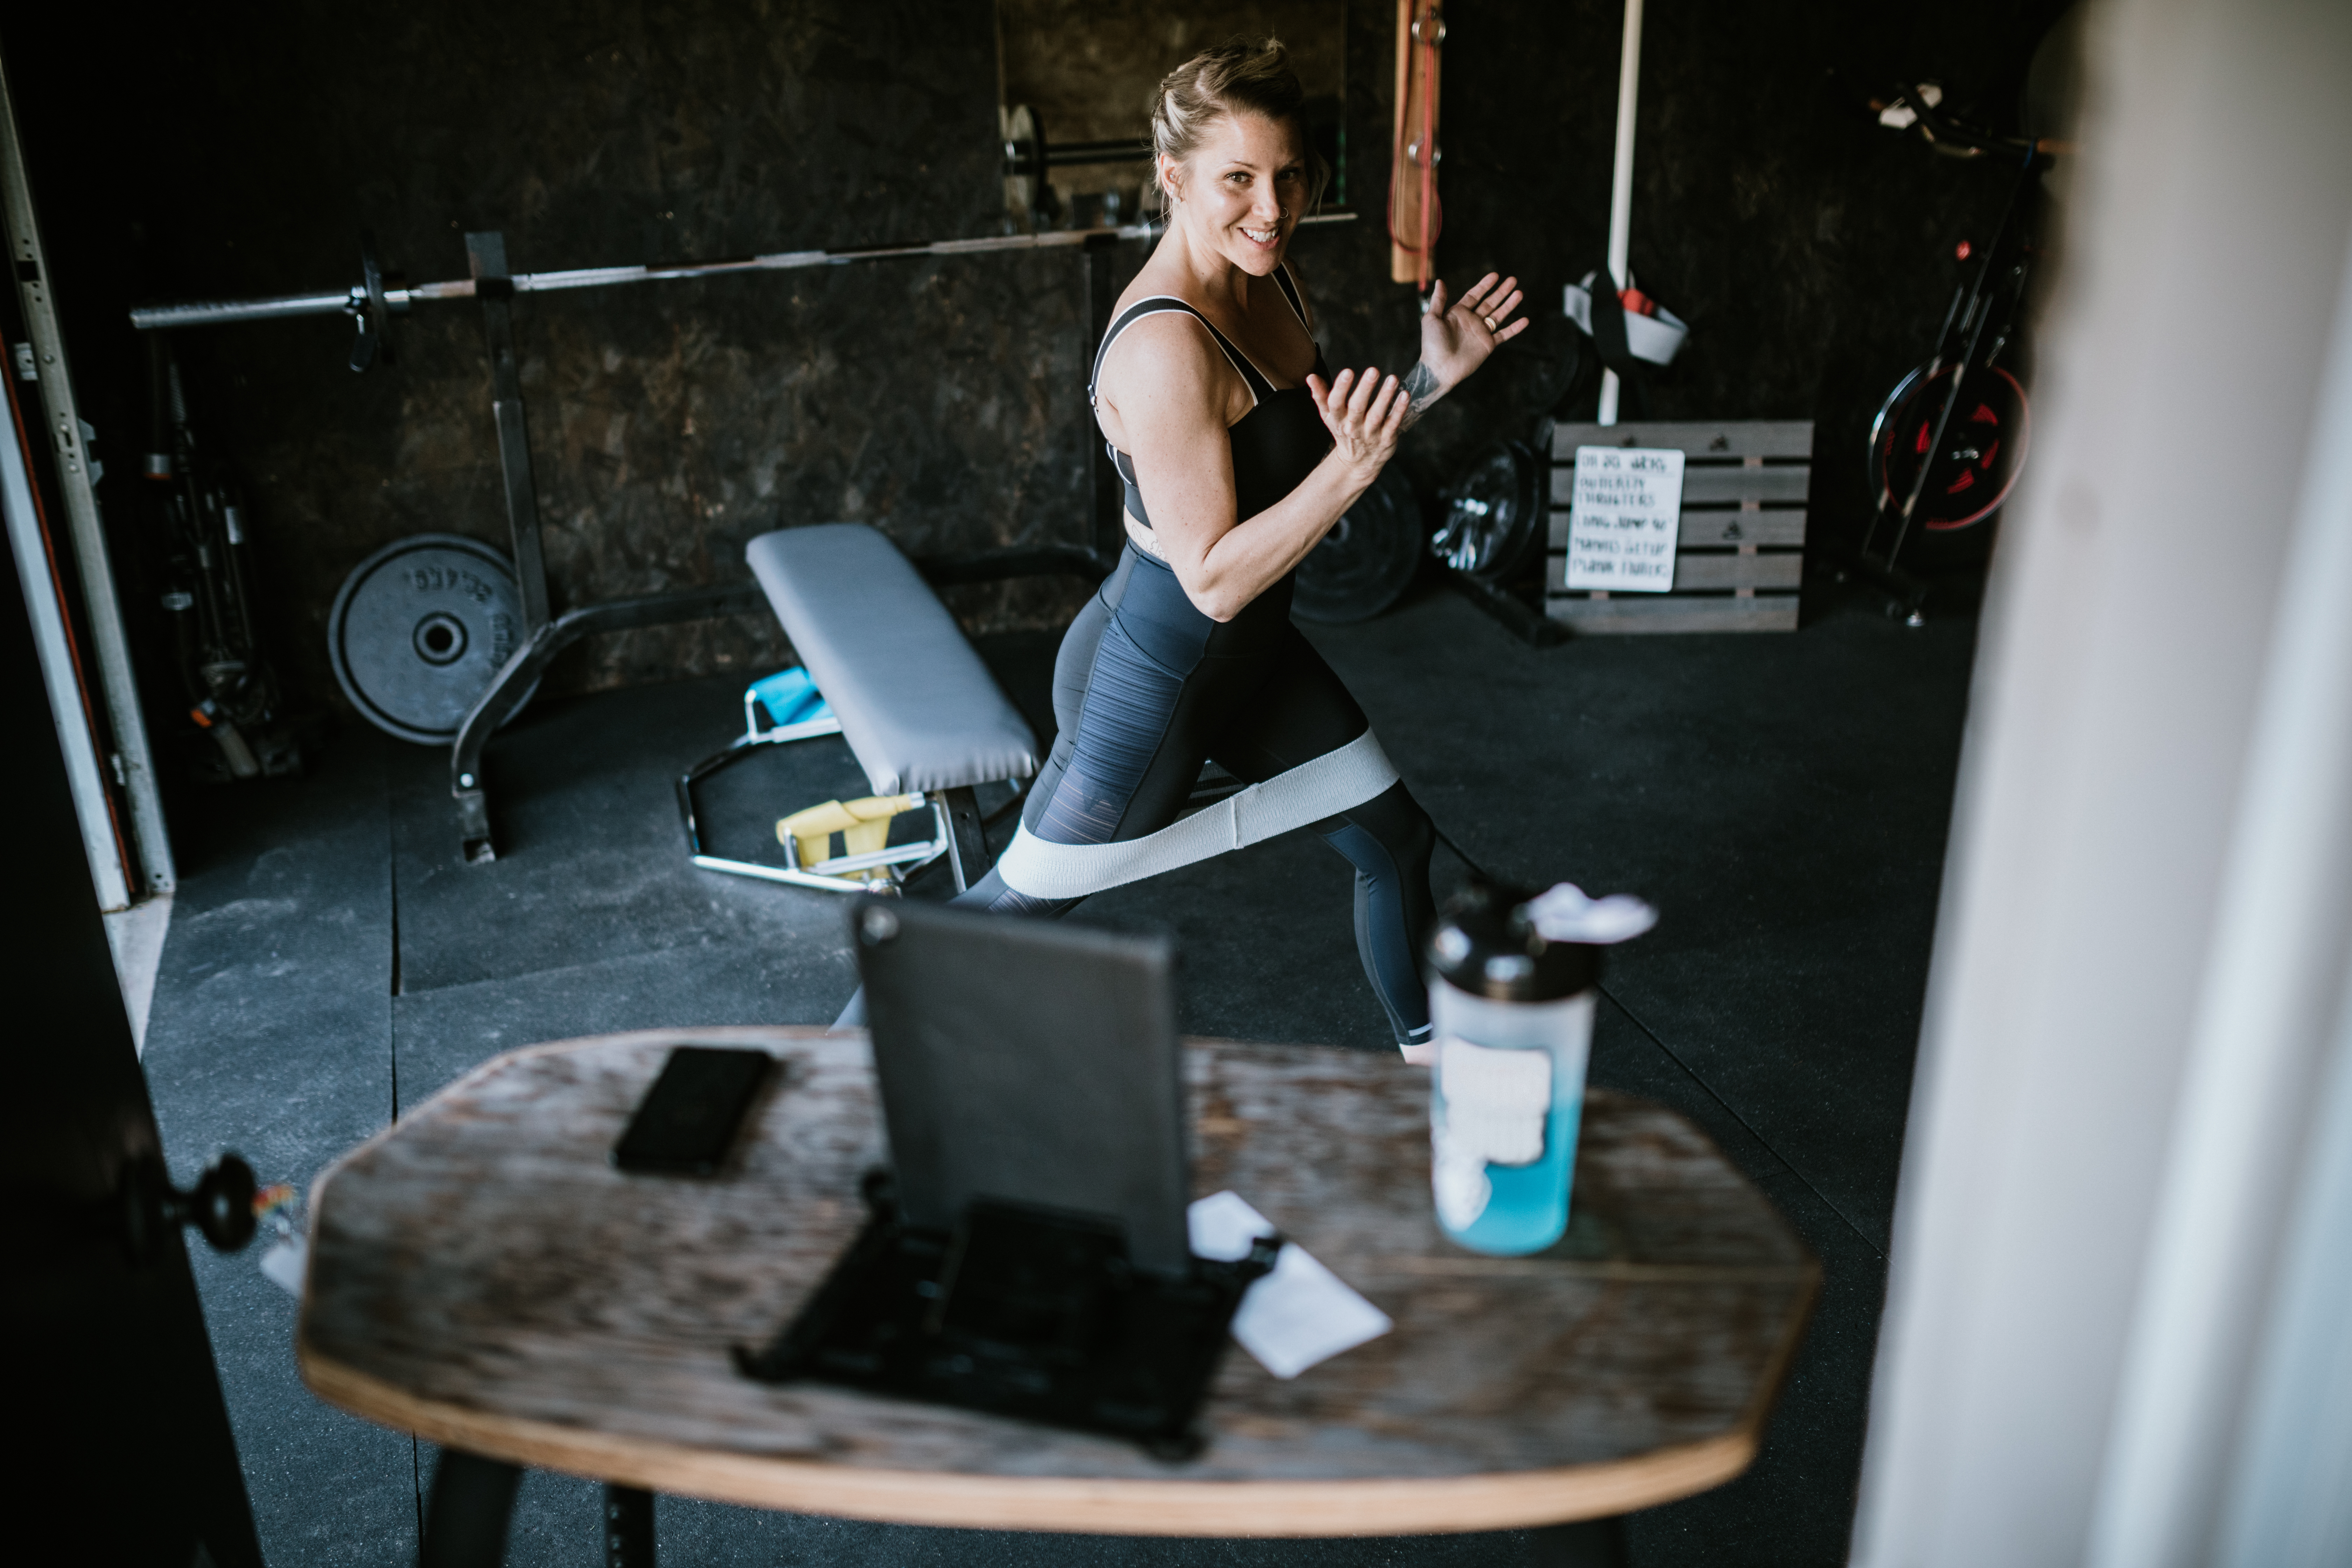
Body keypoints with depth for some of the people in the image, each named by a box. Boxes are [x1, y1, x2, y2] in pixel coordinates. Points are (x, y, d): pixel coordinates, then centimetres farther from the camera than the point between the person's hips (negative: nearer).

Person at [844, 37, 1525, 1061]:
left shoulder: (1272, 287, 1)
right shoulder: (1165, 346, -29)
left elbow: (1301, 457, 13)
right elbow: (1216, 577, -28)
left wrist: (1432, 375, 4)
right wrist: (1352, 467, -36)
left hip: (1252, 656, 9)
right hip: (1157, 677, -9)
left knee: (1394, 839, 19)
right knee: (1022, 902, 5)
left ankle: (1428, 1055, 43)